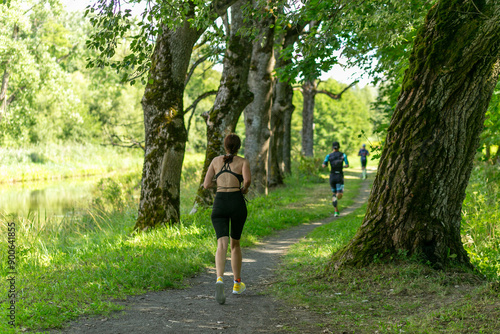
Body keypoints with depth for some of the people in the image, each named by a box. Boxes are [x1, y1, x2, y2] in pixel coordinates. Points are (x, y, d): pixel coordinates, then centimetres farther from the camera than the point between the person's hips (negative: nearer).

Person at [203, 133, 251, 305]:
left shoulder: (216, 160, 11)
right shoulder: (243, 161, 3)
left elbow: (206, 184, 9)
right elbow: (247, 179, -16)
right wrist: (244, 188, 7)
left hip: (219, 204, 1)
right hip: (237, 203, -1)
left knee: (222, 245, -11)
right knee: (235, 243, 20)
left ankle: (220, 280, -38)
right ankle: (237, 284, 29)